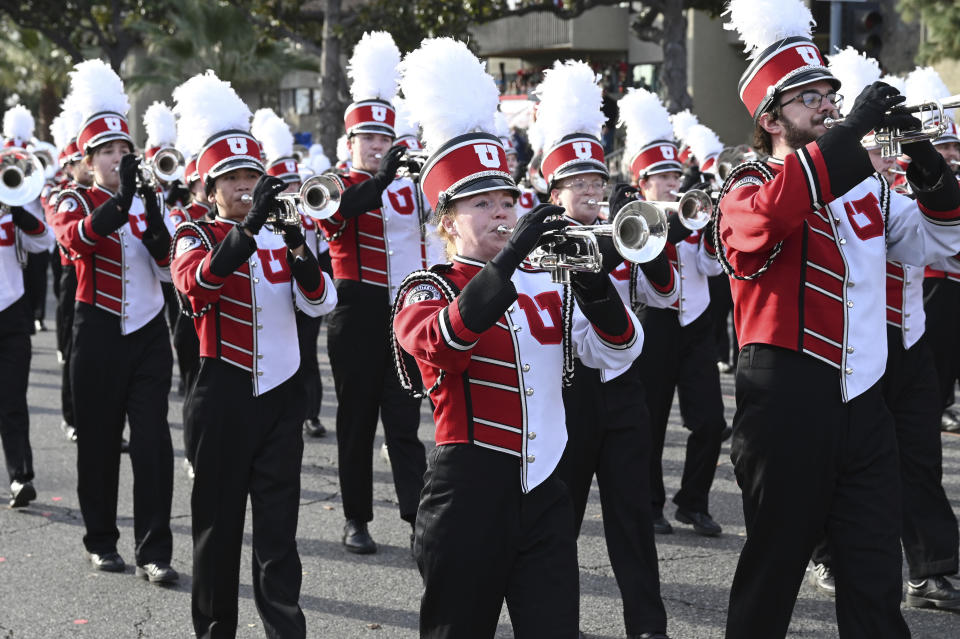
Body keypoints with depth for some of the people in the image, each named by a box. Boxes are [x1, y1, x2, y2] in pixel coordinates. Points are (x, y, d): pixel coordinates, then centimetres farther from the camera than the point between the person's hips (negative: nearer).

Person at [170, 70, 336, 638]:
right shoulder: (196, 238, -2)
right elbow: (197, 283, -26)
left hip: (280, 393, 2)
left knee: (278, 526, 1)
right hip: (225, 395, -2)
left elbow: (320, 302, -4)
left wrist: (299, 251, -23)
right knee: (219, 521, 7)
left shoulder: (280, 235, 8)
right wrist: (250, 225, -37)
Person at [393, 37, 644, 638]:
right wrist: (510, 256, -32)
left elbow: (618, 351, 2)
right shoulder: (427, 291, -2)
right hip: (469, 492, -4)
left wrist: (593, 279, -16)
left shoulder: (547, 285, 12)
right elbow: (438, 343, -26)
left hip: (544, 492, 4)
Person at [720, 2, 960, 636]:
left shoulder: (866, 186, 15)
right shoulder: (751, 186, -3)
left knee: (876, 583, 5)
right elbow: (765, 220, -27)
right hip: (789, 408, -5)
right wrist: (849, 132, -28)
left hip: (863, 403, 5)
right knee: (774, 567, 8)